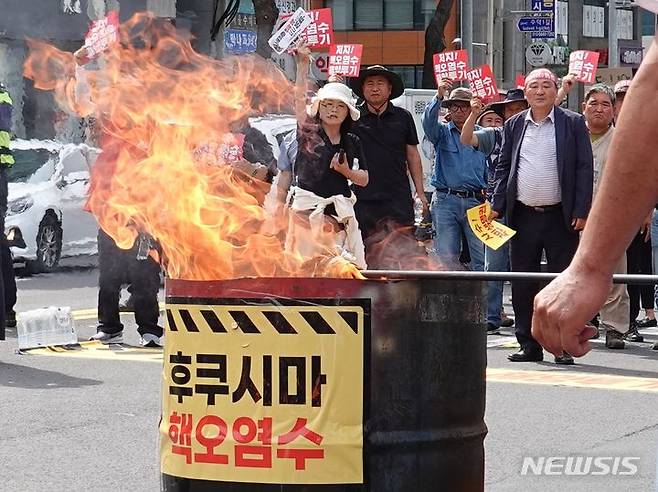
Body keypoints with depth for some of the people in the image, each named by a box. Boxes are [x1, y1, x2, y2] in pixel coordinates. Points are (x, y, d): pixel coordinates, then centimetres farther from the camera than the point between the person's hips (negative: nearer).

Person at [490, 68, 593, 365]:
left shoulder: (573, 123, 2)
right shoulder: (514, 125, 11)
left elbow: (585, 168, -1)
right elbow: (503, 167, 13)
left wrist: (581, 212, -8)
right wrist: (497, 206, 2)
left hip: (560, 216, -3)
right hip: (523, 216, 3)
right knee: (523, 285, 6)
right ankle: (529, 345, 14)